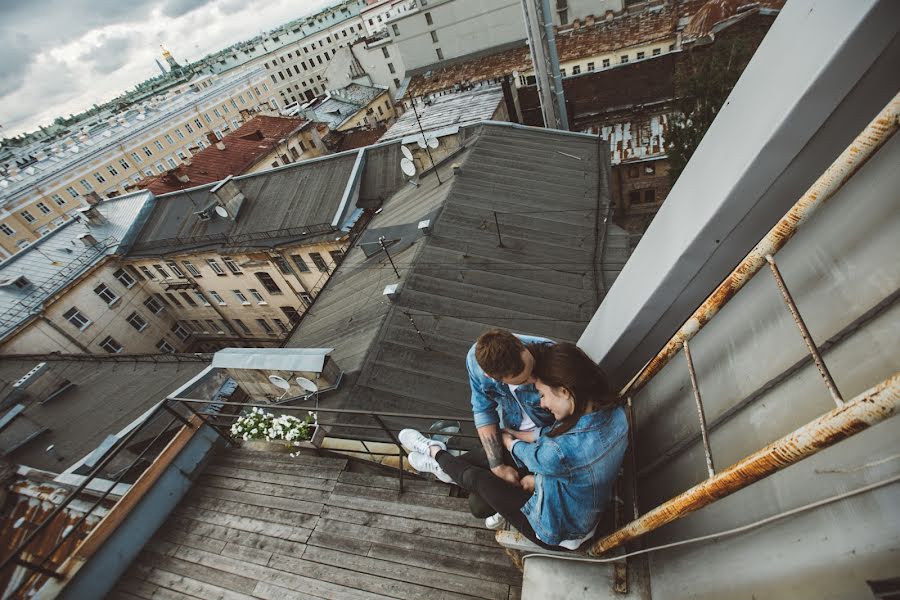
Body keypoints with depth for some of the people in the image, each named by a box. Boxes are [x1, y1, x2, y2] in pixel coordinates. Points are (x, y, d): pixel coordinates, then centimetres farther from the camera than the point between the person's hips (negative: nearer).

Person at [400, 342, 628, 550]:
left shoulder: (561, 452, -42)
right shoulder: (615, 412, -19)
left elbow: (530, 456, -18)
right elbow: (554, 434, -4)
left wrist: (504, 437, 4)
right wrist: (514, 433, 2)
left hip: (557, 536, -6)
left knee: (477, 479, 6)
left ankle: (436, 453, 33)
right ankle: (447, 466, 38)